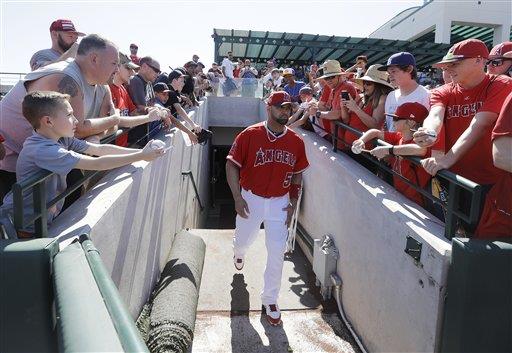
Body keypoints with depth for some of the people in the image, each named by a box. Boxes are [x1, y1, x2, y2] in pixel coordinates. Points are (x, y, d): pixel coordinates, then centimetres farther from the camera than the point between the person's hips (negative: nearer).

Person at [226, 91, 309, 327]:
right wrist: (237, 198, -13)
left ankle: (270, 300, 18)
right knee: (243, 240, 18)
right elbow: (232, 165, -7)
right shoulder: (249, 135, -12)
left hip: (279, 202, 1)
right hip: (251, 199, -1)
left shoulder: (296, 142, -3)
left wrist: (293, 202, 1)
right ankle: (239, 251, 59)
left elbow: (298, 174, 8)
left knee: (277, 253, -1)